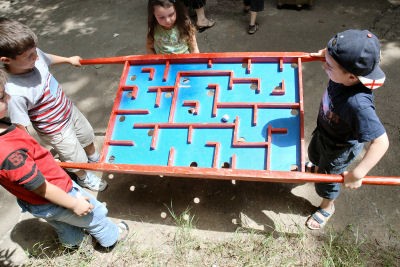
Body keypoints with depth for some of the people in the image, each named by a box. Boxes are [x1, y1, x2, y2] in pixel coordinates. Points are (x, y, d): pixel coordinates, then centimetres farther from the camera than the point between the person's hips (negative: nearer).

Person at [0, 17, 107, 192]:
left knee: (87, 136, 31)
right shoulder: (15, 93, -40)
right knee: (77, 160, 18)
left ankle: (94, 158, 65)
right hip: (56, 131, -6)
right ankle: (84, 178, 53)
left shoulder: (34, 56, -21)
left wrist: (69, 59, 22)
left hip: (69, 110, 6)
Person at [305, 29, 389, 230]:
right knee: (314, 155, 36)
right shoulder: (345, 73, -28)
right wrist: (326, 53, 2)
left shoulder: (357, 104, -47)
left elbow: (381, 142, -42)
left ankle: (327, 208, 54)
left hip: (339, 149, -6)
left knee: (326, 179, 21)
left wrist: (357, 174, -42)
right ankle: (320, 168, 73)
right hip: (323, 132, 6)